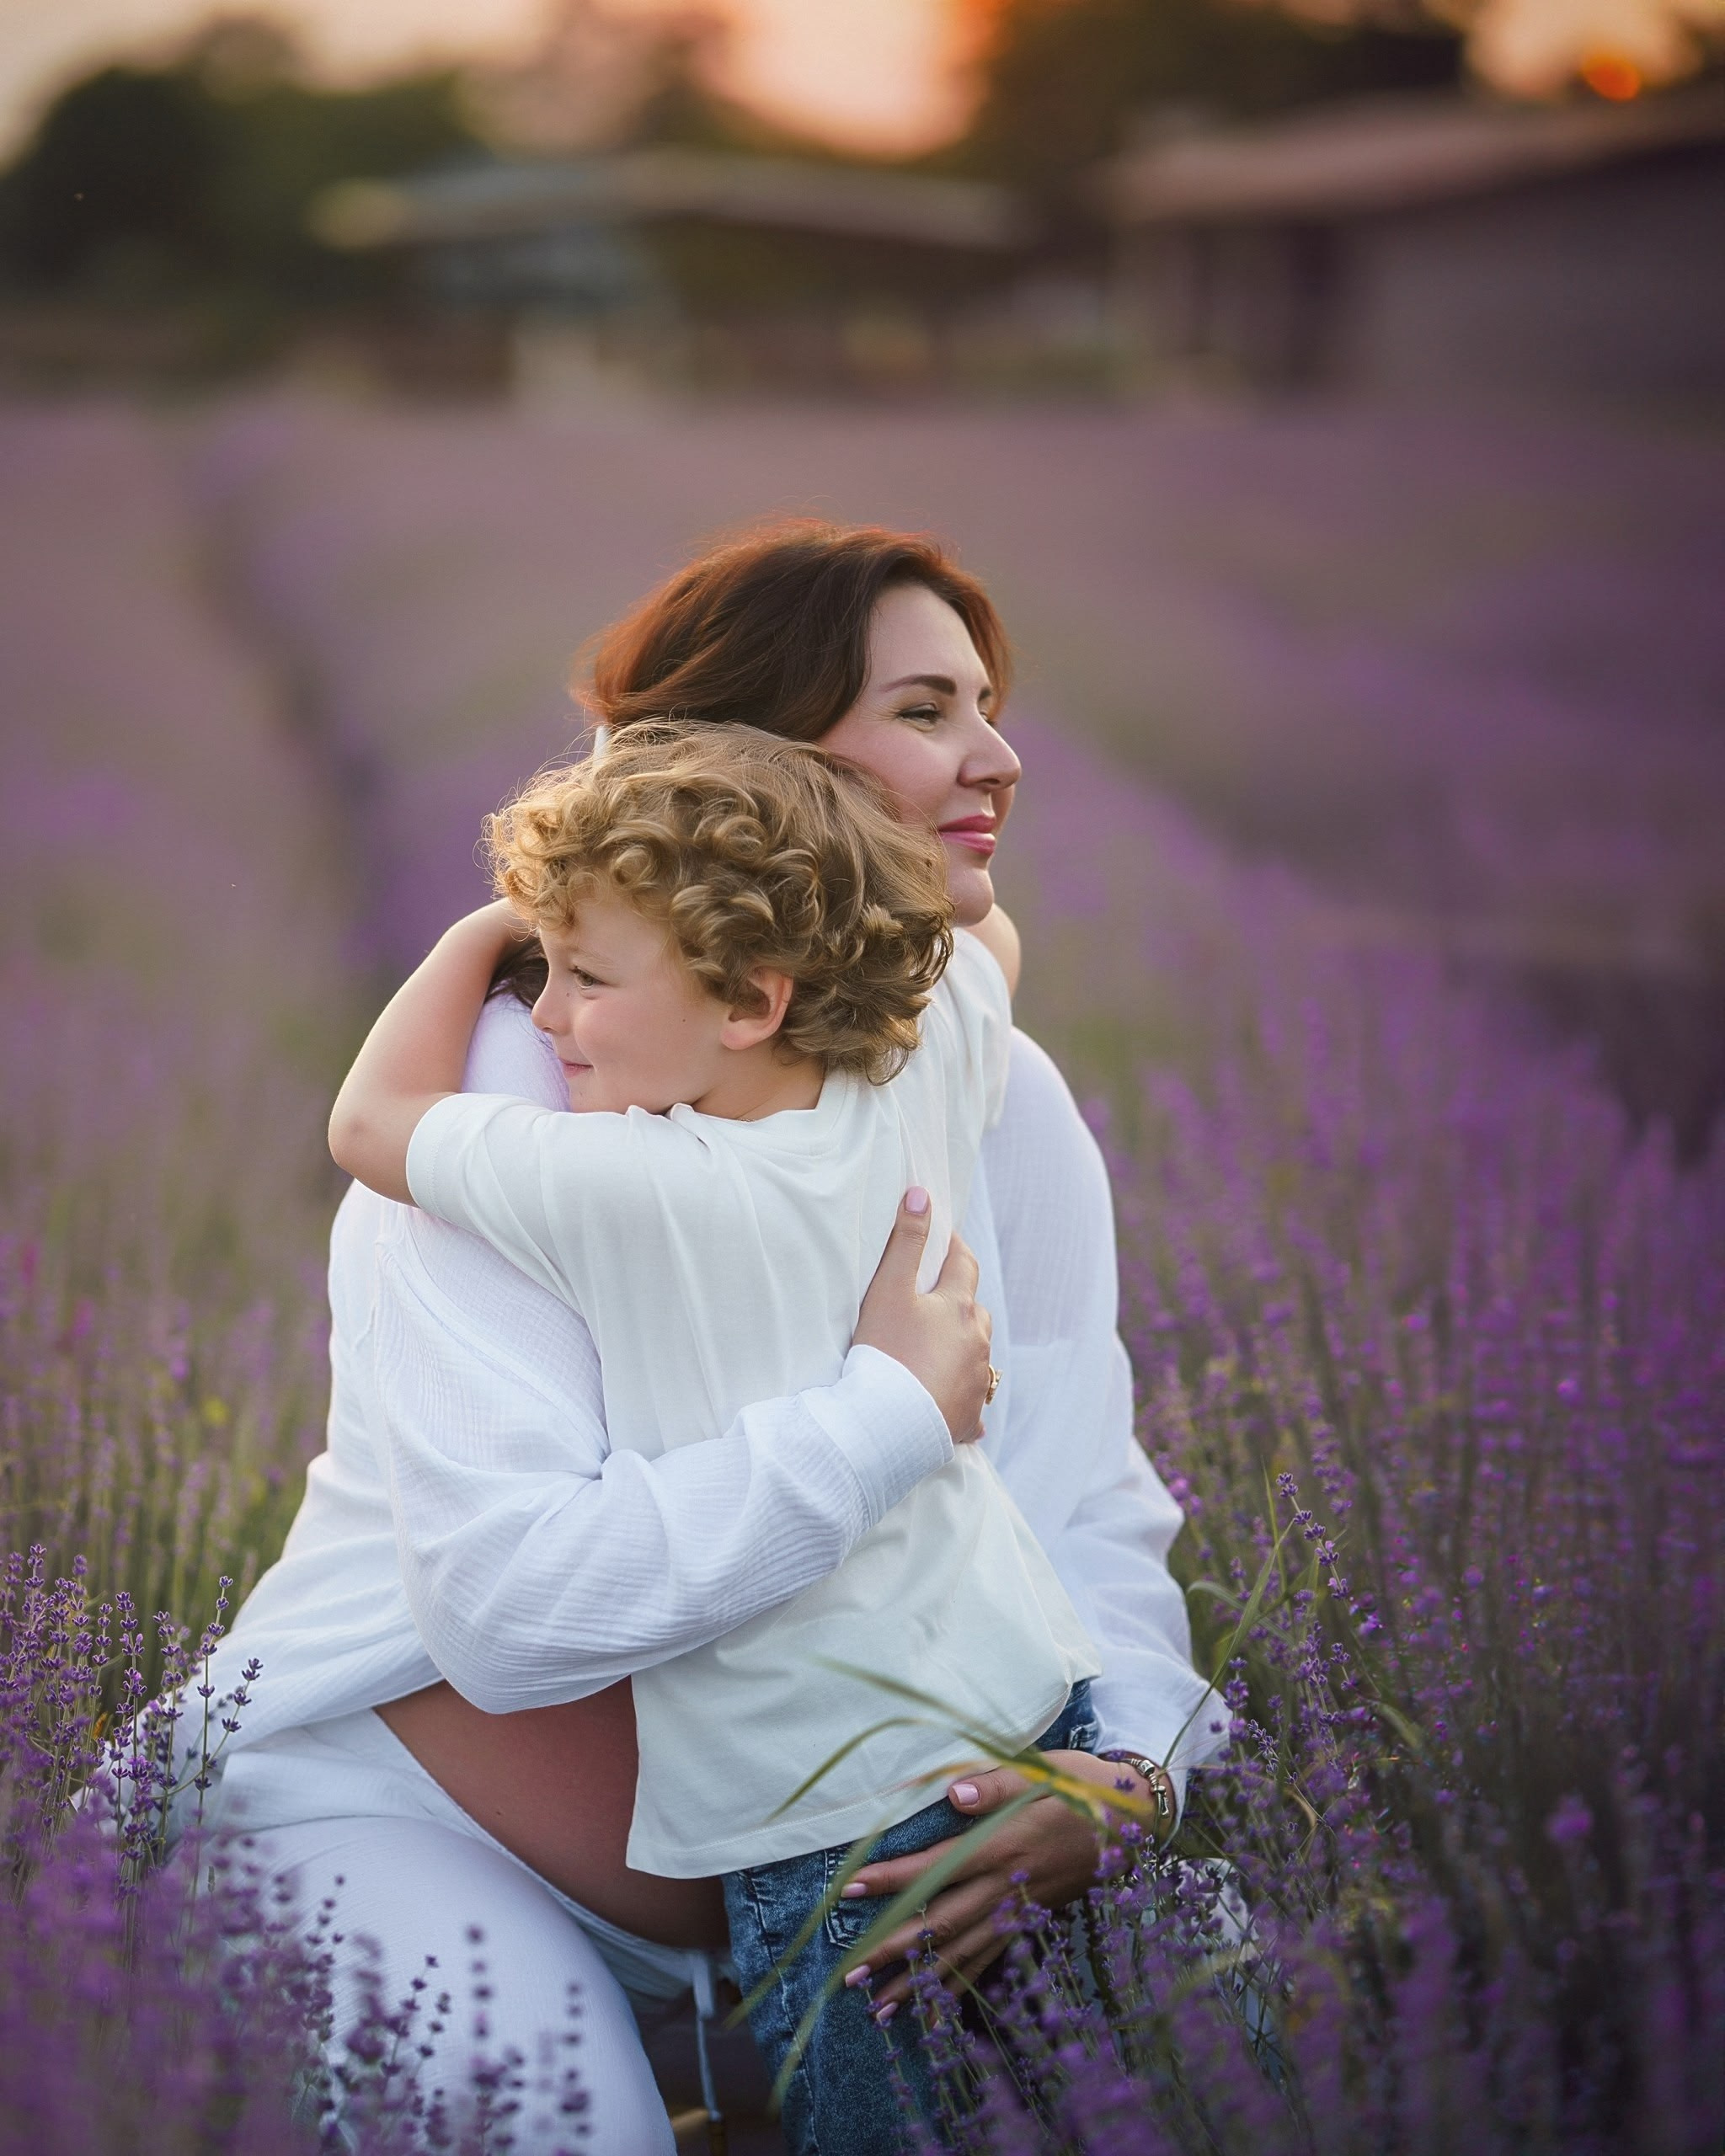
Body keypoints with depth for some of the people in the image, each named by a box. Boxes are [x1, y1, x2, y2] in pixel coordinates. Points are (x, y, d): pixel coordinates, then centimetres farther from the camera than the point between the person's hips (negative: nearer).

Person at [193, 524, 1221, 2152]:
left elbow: (1087, 1512, -4)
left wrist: (1120, 1768, -25)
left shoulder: (999, 1099, -3)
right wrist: (898, 1407, -30)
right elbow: (509, 1600, -34)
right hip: (402, 1810, -6)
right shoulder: (516, 1090, -22)